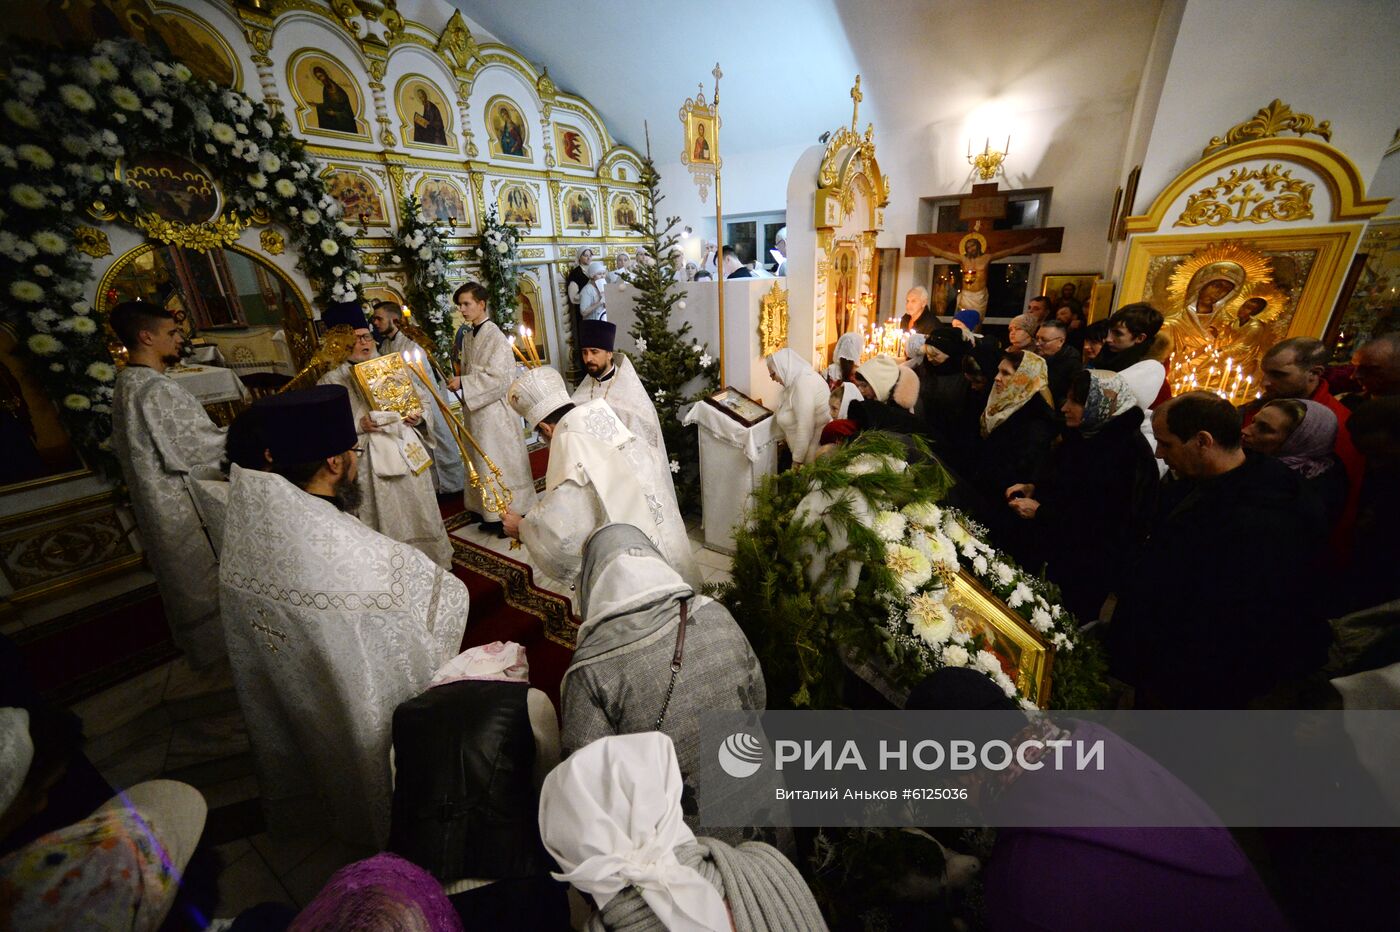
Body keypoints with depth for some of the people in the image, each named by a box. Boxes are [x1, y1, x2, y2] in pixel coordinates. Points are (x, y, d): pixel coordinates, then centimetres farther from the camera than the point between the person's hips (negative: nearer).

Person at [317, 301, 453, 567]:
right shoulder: (332, 380, -1)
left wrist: (417, 416, -5)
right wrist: (359, 425, -21)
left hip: (406, 452, 4)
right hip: (370, 460, -4)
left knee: (419, 512, 13)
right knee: (387, 524, 4)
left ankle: (430, 563, 29)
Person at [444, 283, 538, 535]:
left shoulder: (494, 335, -14)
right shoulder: (468, 337, 10)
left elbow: (498, 378, -20)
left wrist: (462, 383, -16)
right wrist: (458, 382, 2)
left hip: (495, 409, -8)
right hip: (476, 408, 8)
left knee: (500, 460, 1)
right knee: (484, 462, 13)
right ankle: (492, 513, 25)